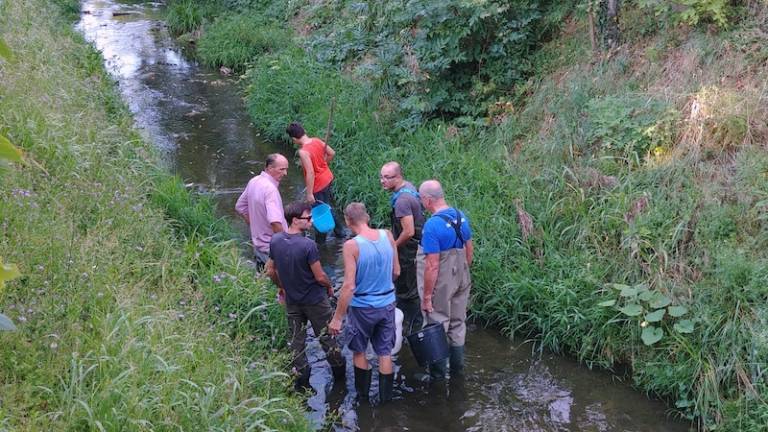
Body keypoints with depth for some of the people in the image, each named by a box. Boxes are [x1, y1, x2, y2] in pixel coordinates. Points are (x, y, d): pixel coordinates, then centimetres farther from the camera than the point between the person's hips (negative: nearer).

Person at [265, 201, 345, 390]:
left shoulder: (275, 241, -9)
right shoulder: (308, 245, -28)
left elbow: (271, 271, 2)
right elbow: (320, 276, -21)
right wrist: (329, 286, 1)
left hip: (292, 301, 5)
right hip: (315, 300, -5)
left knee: (296, 339, 16)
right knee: (326, 336, 15)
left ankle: (301, 378, 23)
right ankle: (339, 369, 32)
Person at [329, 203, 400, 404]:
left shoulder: (351, 246, -22)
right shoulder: (388, 236, -8)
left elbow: (349, 286, -23)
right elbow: (396, 272, 4)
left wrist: (337, 318, -15)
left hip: (362, 307, -4)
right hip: (387, 304, 4)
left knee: (359, 352, 19)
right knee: (385, 352, 16)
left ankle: (363, 394, 32)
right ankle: (385, 397, 26)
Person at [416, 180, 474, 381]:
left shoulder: (432, 225, -25)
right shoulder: (461, 216, -1)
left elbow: (432, 265, -24)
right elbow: (469, 249, 10)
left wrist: (426, 296, -16)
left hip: (441, 285, -7)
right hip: (461, 279, 7)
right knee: (458, 324, 19)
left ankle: (438, 376, 18)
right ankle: (457, 368, 34)